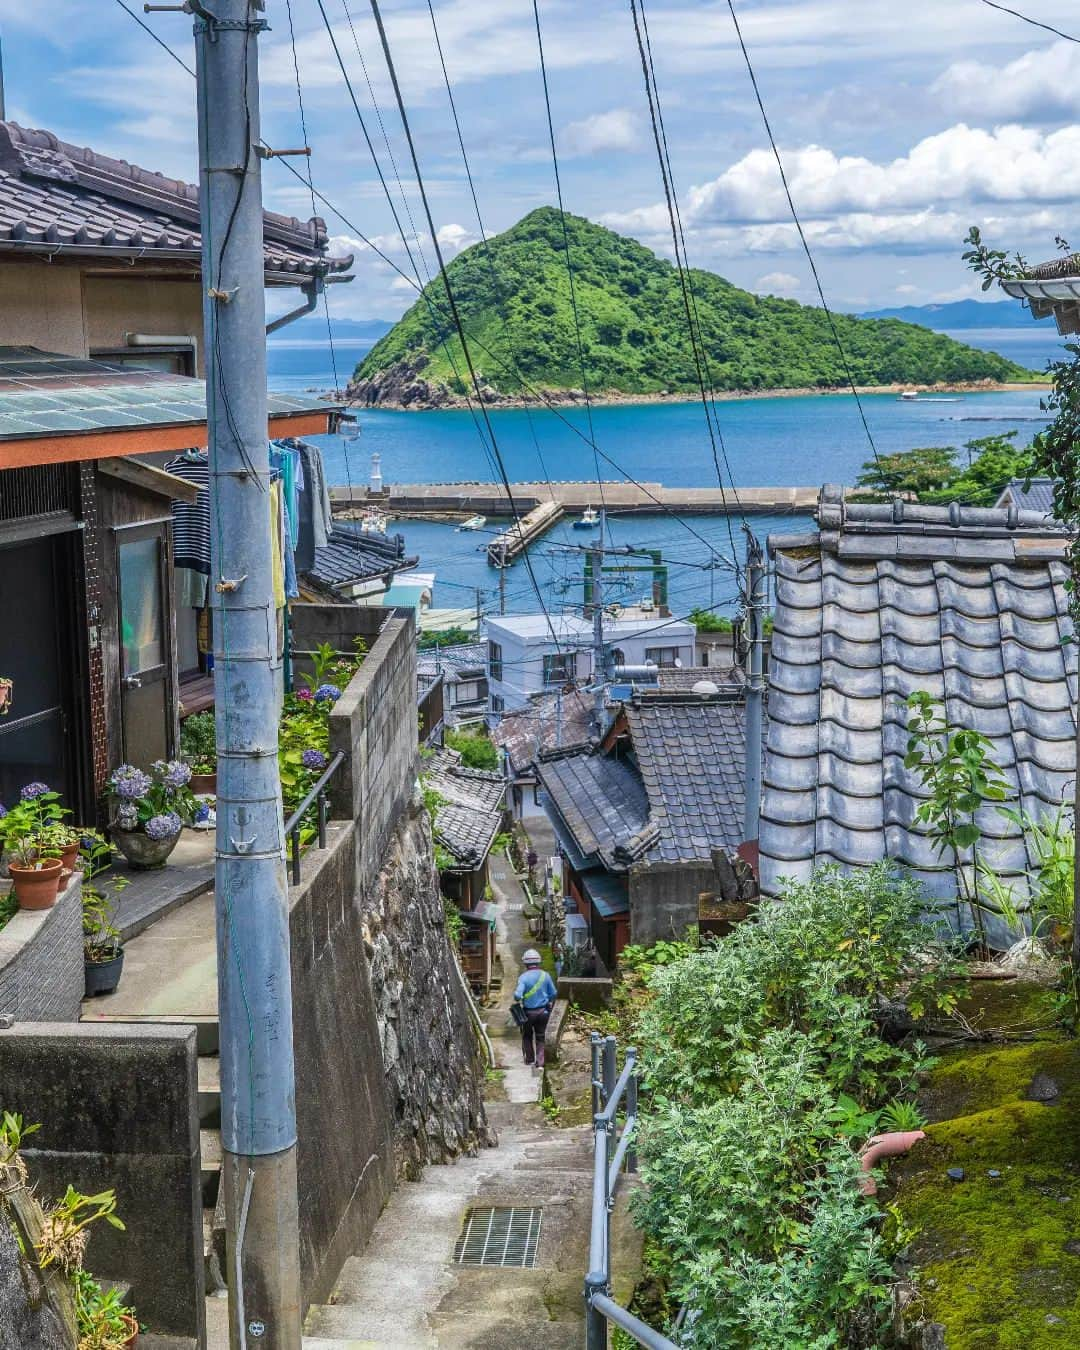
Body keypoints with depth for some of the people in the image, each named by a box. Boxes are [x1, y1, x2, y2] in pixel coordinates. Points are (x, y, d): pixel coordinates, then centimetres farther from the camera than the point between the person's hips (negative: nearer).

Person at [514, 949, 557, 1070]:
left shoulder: (524, 977, -16)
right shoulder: (545, 975, -6)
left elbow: (517, 995, -24)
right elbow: (553, 993, 0)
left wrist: (517, 999, -1)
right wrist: (549, 1003, 18)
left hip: (529, 1012, -2)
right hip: (543, 1011, 2)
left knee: (527, 1035, 20)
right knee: (540, 1037, 12)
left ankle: (529, 1059, 25)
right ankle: (540, 1063, 7)